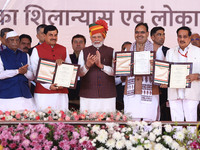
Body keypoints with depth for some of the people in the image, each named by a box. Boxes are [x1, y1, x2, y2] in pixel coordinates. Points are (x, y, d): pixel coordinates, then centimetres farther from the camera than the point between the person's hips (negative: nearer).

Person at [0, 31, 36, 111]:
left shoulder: (25, 56, 18)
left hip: (24, 95, 3)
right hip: (7, 95, -3)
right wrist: (18, 71, -12)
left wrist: (25, 72, -8)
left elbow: (32, 76, 14)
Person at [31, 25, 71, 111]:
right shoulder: (37, 50, 4)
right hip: (43, 92, -3)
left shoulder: (63, 50, 15)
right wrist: (48, 85, -11)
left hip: (61, 91, 3)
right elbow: (35, 72, 0)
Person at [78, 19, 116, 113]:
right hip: (88, 95, 0)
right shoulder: (84, 52, 11)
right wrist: (87, 65, -18)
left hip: (107, 95, 0)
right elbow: (80, 73, 2)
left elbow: (114, 72, -1)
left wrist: (101, 65, -17)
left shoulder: (111, 52, 10)